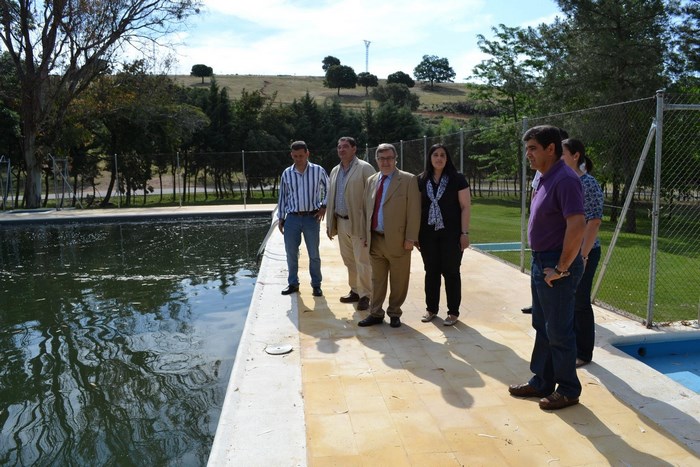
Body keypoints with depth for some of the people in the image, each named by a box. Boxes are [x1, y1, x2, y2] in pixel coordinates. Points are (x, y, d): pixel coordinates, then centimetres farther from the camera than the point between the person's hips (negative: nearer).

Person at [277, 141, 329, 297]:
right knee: (291, 253, 8)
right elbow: (283, 197, 9)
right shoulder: (287, 173, 2)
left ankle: (316, 285, 19)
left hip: (312, 218, -2)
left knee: (314, 254, 6)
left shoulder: (318, 171, -3)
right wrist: (281, 218, 8)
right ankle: (293, 283, 23)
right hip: (292, 218, 2)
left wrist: (324, 206, -2)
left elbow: (329, 189, 9)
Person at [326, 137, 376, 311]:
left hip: (358, 223, -7)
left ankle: (365, 295, 8)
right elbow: (331, 197, 17)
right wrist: (329, 223, 14)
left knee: (362, 261, -2)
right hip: (341, 222, 7)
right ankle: (355, 291, 26)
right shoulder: (335, 171, 14)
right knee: (349, 260, 14)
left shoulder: (364, 168, -8)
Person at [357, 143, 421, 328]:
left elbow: (414, 211, -8)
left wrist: (410, 238, -12)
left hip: (397, 241, -4)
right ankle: (376, 313, 23)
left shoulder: (408, 180, -4)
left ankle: (394, 313, 22)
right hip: (375, 240, 4)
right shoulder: (371, 181, 12)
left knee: (398, 280, 7)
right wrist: (366, 234, 10)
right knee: (377, 279, 12)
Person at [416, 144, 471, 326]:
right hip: (428, 234, 3)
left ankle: (453, 311, 14)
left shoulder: (457, 179, -3)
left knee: (451, 272, 4)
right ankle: (431, 308, 22)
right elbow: (417, 207, 8)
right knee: (431, 271, 10)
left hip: (451, 233, -3)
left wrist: (464, 232, -9)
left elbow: (466, 207, -4)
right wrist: (415, 233, 4)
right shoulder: (421, 180, 5)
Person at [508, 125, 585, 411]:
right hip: (540, 262, 10)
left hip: (556, 267, -10)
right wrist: (540, 263, 15)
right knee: (542, 326, 17)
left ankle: (568, 390, 20)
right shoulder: (545, 179, 11)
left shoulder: (564, 180, -19)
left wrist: (561, 268, -21)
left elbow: (577, 226, -28)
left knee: (559, 331, 3)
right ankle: (541, 382, 31)